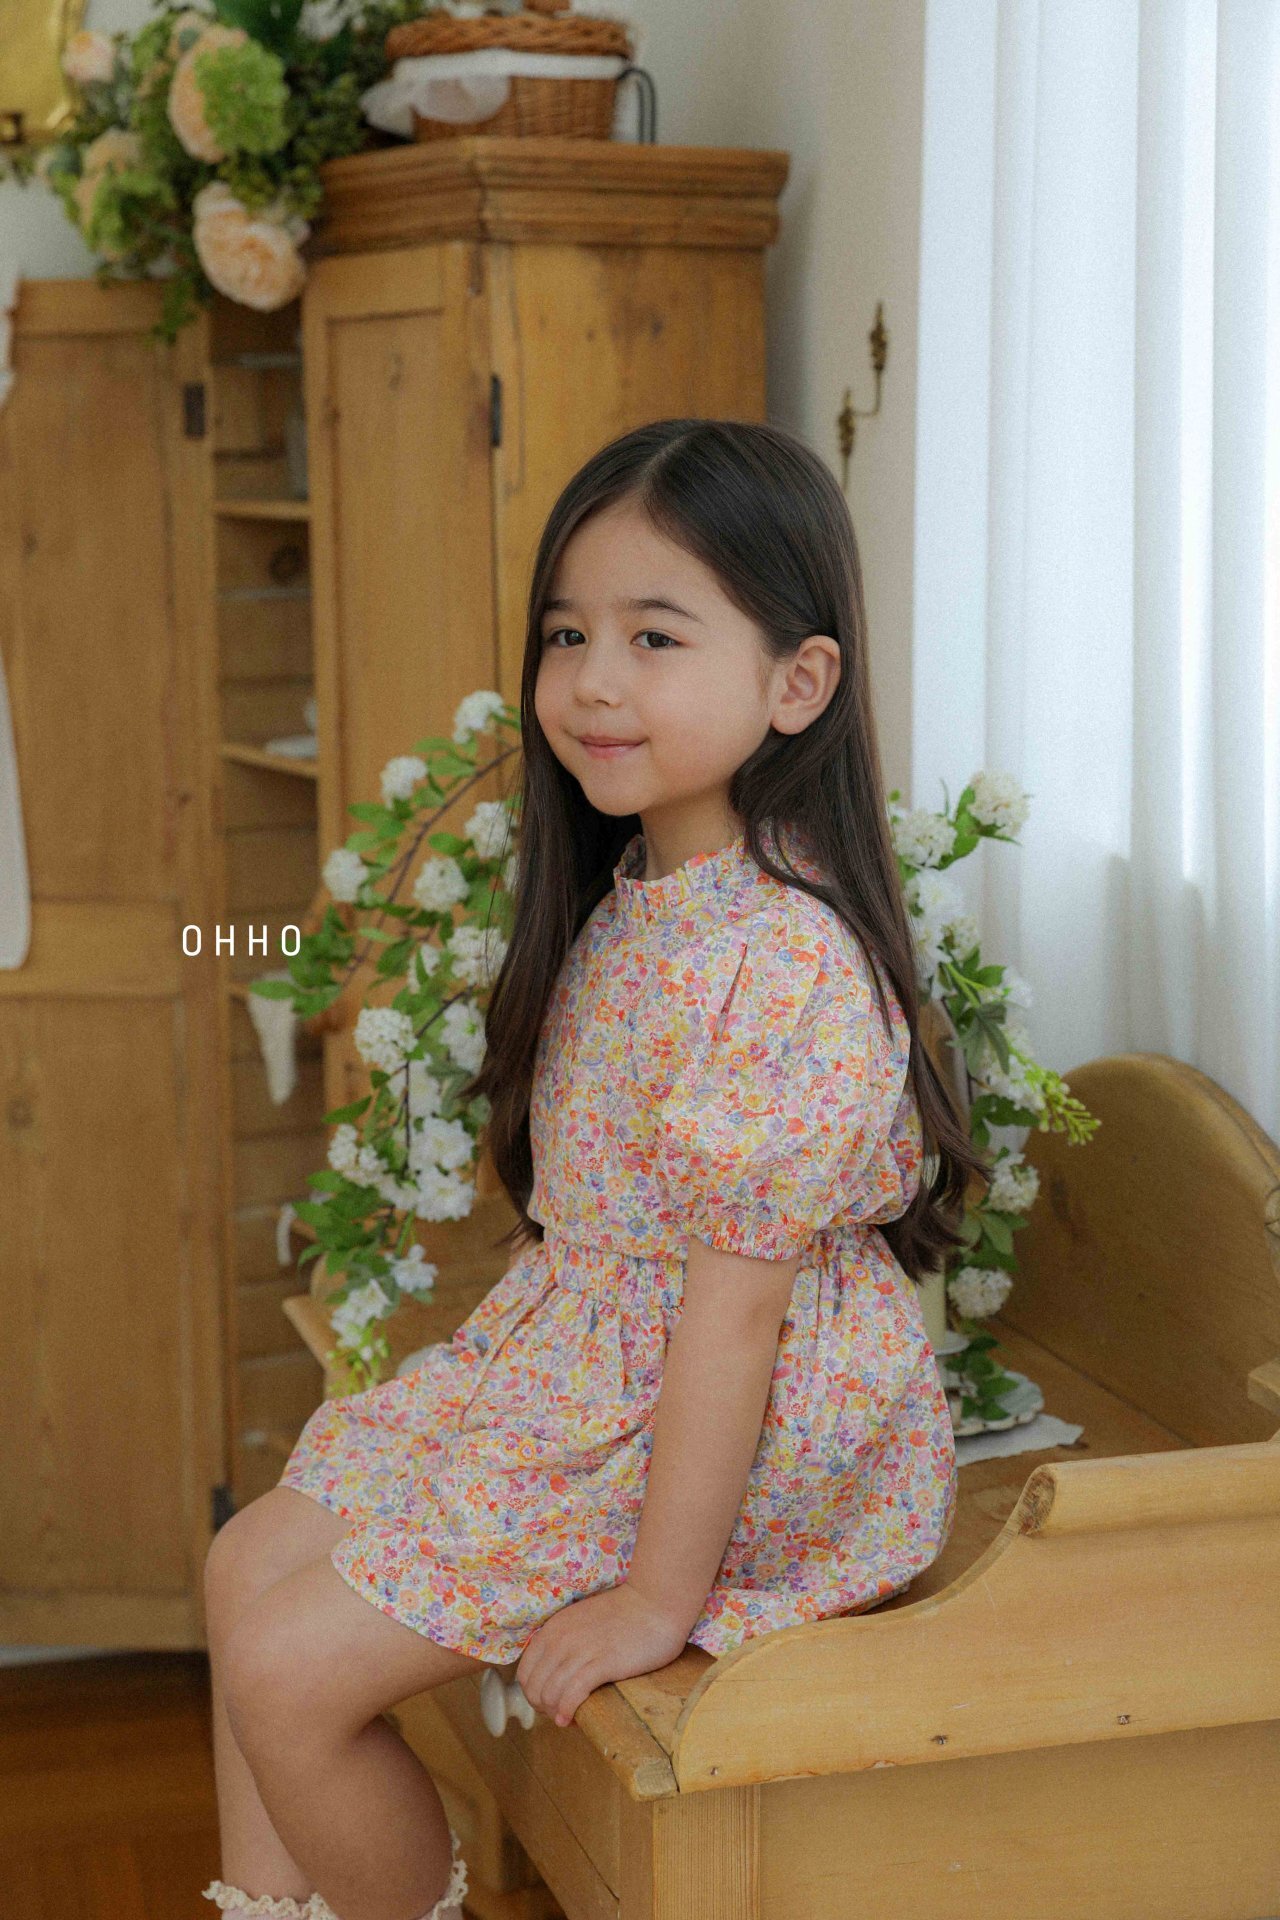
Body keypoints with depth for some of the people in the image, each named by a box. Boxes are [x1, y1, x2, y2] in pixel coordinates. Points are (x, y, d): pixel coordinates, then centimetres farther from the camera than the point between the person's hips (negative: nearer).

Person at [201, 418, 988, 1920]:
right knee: (250, 1566, 11)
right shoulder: (634, 892, 4)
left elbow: (736, 1297, -25)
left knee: (288, 1676, -9)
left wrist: (662, 1593, -21)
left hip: (727, 1441, -9)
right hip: (569, 1365, 9)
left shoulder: (784, 957, -26)